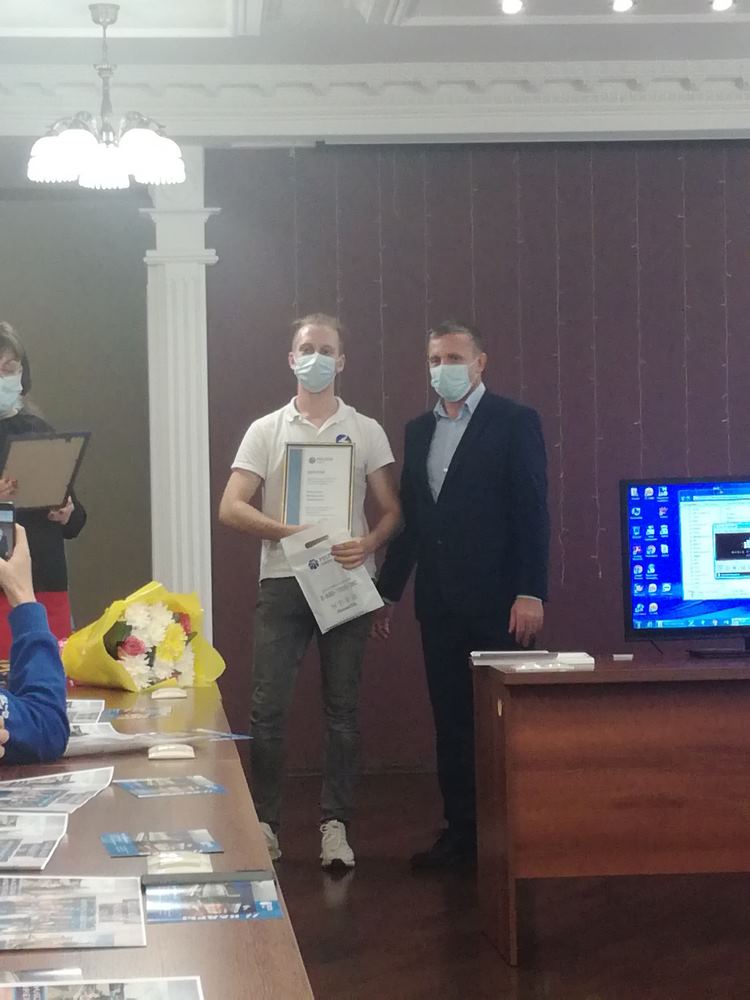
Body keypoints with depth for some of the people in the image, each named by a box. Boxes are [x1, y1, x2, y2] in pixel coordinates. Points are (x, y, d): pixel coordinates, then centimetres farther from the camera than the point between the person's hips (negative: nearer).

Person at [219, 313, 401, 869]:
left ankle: (335, 825, 8)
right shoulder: (266, 431, 7)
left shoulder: (365, 431, 8)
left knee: (343, 708, 2)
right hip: (283, 581, 0)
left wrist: (369, 542, -16)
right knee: (269, 708, -4)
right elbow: (231, 508, -1)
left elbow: (391, 510, 6)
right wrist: (288, 531, -16)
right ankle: (265, 824, 6)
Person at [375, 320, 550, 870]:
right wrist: (387, 591, 13)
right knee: (451, 720, 8)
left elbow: (532, 511, -9)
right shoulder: (419, 430, 13)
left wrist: (531, 592, -16)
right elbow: (410, 516, 15)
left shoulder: (515, 422, -4)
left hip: (496, 598, -5)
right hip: (439, 600, 5)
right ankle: (460, 831, 14)